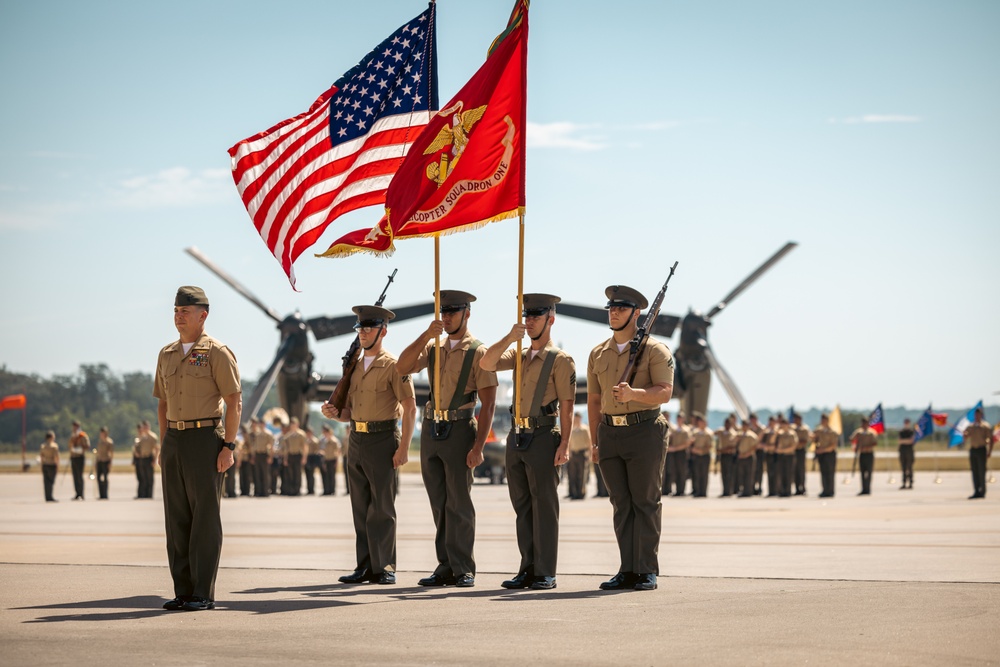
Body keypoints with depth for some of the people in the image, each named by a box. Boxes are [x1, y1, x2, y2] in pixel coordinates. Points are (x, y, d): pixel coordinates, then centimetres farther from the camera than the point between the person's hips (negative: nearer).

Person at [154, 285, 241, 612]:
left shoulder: (217, 353, -6)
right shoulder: (167, 355, 14)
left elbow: (234, 403, -8)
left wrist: (229, 447, -15)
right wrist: (164, 446, 12)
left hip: (206, 440, -6)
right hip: (174, 441, 7)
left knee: (205, 519, -5)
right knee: (177, 519, 5)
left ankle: (204, 594, -2)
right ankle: (183, 591, 10)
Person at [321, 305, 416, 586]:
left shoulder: (394, 366, -6)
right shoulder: (354, 367, 14)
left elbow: (410, 408, -11)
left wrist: (404, 447, -17)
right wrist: (335, 413, -3)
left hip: (383, 439, -7)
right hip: (357, 439, 7)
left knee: (382, 507, -4)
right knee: (361, 508, 8)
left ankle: (385, 567, 1)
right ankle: (366, 566, 13)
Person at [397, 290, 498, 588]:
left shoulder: (478, 352, -5)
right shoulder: (433, 347, 12)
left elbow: (488, 403, -9)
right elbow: (403, 367, -4)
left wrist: (478, 446, -16)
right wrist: (426, 335, -15)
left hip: (459, 430, -6)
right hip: (431, 429, 6)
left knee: (459, 503, -4)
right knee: (439, 504, 9)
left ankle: (464, 570, 1)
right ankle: (446, 567, 14)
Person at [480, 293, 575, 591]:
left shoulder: (560, 360, -4)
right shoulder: (519, 354, 15)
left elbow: (566, 406, -8)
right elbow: (486, 364, 1)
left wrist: (564, 444, -14)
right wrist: (509, 338, -11)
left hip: (543, 437, -7)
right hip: (517, 436, 7)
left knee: (544, 506, -4)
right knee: (523, 507, 8)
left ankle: (545, 574, -2)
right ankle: (528, 569, 13)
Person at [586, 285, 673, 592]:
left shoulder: (655, 350, -2)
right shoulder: (598, 354, 13)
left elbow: (665, 392, -13)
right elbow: (593, 400, 16)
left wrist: (634, 394, -30)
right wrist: (595, 443, 11)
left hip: (645, 431, -5)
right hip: (610, 433, 5)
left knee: (646, 503, -2)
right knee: (621, 504, 6)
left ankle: (647, 571, 1)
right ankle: (628, 571, 9)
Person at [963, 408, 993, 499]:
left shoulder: (986, 426, 1)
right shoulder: (970, 426, 15)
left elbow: (991, 439, -2)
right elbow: (964, 439, 17)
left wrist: (989, 451, -9)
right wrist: (964, 436, -6)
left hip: (981, 450, -5)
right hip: (972, 450, 5)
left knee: (981, 471, -6)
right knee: (974, 471, 3)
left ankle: (982, 492, -2)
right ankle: (976, 492, 5)